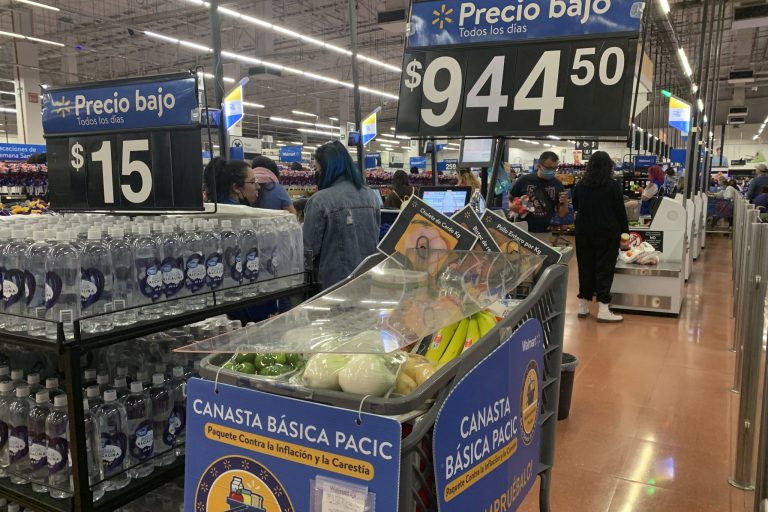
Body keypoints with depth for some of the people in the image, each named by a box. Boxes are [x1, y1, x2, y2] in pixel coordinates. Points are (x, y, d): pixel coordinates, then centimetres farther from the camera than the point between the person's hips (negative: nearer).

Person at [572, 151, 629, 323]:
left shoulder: (580, 185, 5)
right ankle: (603, 310, -4)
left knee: (585, 268, 9)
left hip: (584, 232, 4)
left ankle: (583, 306, 13)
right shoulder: (613, 186, -7)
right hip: (607, 233, -4)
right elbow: (620, 211, -3)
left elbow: (575, 208, 18)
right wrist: (625, 231, 6)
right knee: (604, 269, -2)